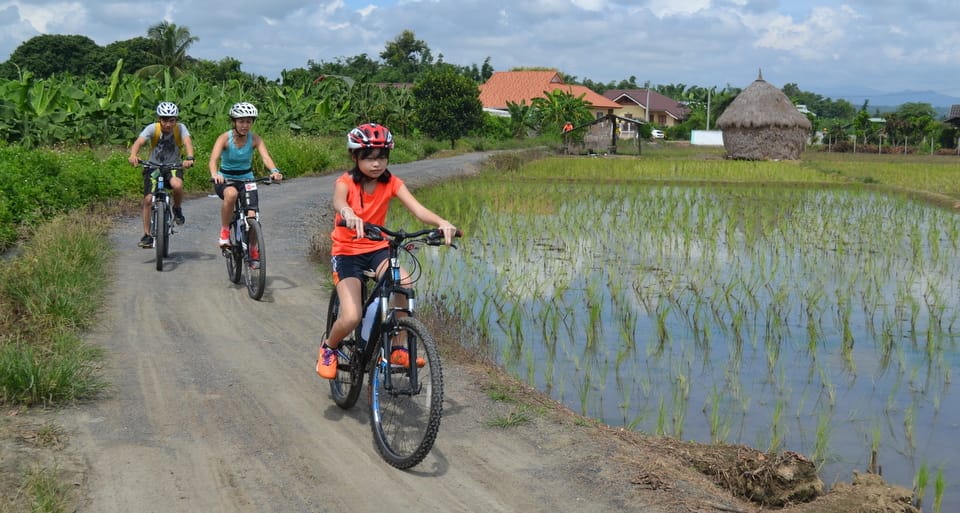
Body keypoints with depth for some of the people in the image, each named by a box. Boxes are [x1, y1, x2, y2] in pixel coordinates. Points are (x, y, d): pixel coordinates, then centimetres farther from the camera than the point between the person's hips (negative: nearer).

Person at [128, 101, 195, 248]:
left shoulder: (180, 128, -16)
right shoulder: (152, 128, -16)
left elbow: (188, 142, -32)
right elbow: (138, 142, -30)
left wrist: (189, 158, -53)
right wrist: (133, 155, -51)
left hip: (173, 167, -1)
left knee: (177, 185, -33)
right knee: (148, 199, -13)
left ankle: (177, 209, -2)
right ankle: (147, 235, 1)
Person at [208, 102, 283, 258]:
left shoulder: (255, 139, -10)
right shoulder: (225, 138, -15)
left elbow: (266, 157, -25)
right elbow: (213, 159, -30)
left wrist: (274, 171, -47)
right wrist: (214, 174, -52)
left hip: (247, 179, 2)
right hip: (225, 180, -2)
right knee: (231, 193, -39)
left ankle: (253, 250, 14)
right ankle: (224, 232, -19)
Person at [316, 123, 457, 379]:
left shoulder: (392, 183, -6)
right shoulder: (346, 182, -14)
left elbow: (417, 208, -21)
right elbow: (338, 203, -38)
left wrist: (442, 222, -43)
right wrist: (349, 214, -63)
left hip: (377, 249, 3)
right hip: (346, 252, -3)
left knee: (403, 284, -30)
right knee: (351, 318, -19)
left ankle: (398, 349, -11)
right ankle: (328, 349, 16)